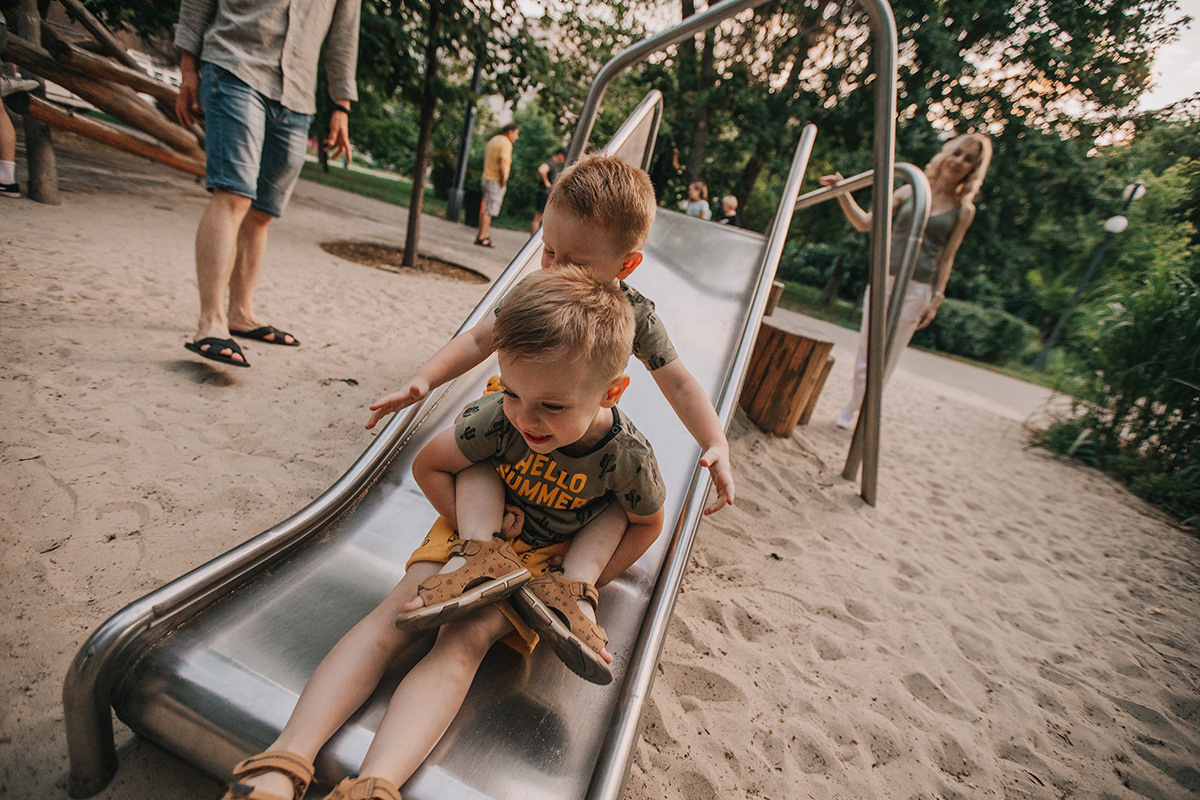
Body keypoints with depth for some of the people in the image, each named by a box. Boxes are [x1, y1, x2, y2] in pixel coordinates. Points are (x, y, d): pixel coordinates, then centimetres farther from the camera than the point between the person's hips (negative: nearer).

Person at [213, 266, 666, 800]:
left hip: (543, 559, -2)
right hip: (478, 530, 2)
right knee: (395, 615, -16)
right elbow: (427, 465, -8)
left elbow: (647, 523, -5)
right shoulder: (496, 418, -27)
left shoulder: (627, 457, -28)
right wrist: (474, 534, -15)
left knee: (465, 639, -26)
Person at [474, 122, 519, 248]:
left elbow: (485, 160, 21)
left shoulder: (493, 140, 17)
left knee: (485, 209, 13)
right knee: (489, 210, -8)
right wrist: (503, 182, -14)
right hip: (496, 181, -9)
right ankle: (481, 237, -7)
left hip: (486, 178, 9)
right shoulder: (506, 143, -12)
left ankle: (482, 234, 19)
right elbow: (503, 165, -22)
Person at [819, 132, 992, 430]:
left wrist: (936, 299, -2)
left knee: (887, 357, 1)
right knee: (866, 351, 4)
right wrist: (843, 193, -9)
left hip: (916, 288, -1)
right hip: (883, 279, 1)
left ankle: (865, 411, 15)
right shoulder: (911, 191, 8)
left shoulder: (963, 210, 7)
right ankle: (850, 407, 19)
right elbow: (864, 222, 4)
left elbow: (946, 258, 6)